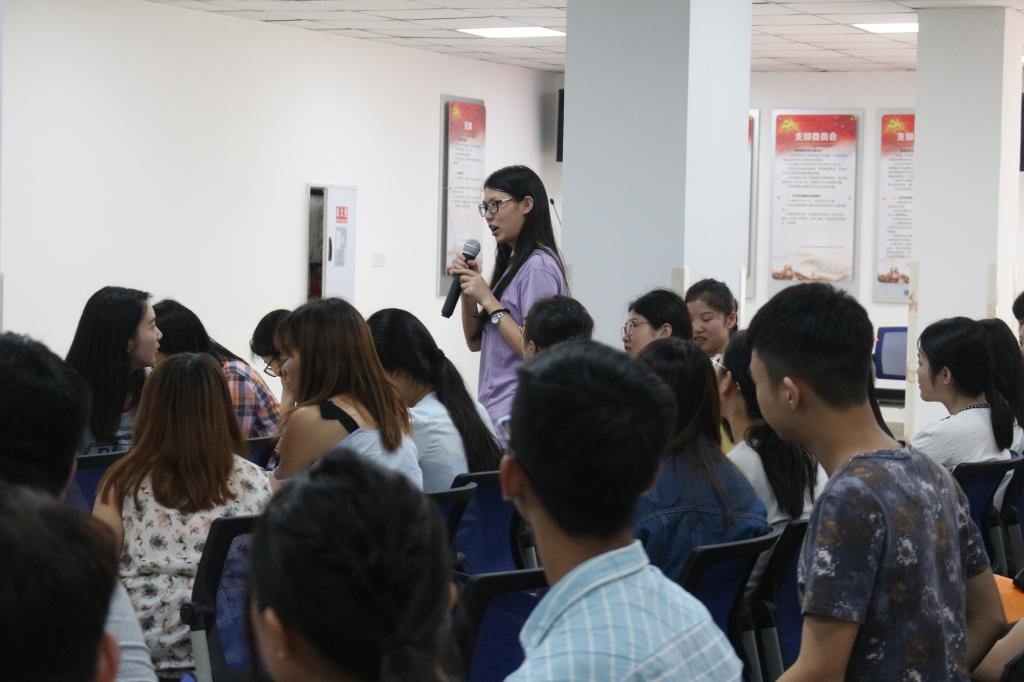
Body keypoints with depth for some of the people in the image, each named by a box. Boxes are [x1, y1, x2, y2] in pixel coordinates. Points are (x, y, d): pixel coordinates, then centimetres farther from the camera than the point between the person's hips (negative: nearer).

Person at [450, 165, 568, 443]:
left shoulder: (539, 267, -13)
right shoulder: (509, 263, 14)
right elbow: (476, 342, 18)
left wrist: (489, 300, -15)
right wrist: (467, 289, 4)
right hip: (493, 409, 8)